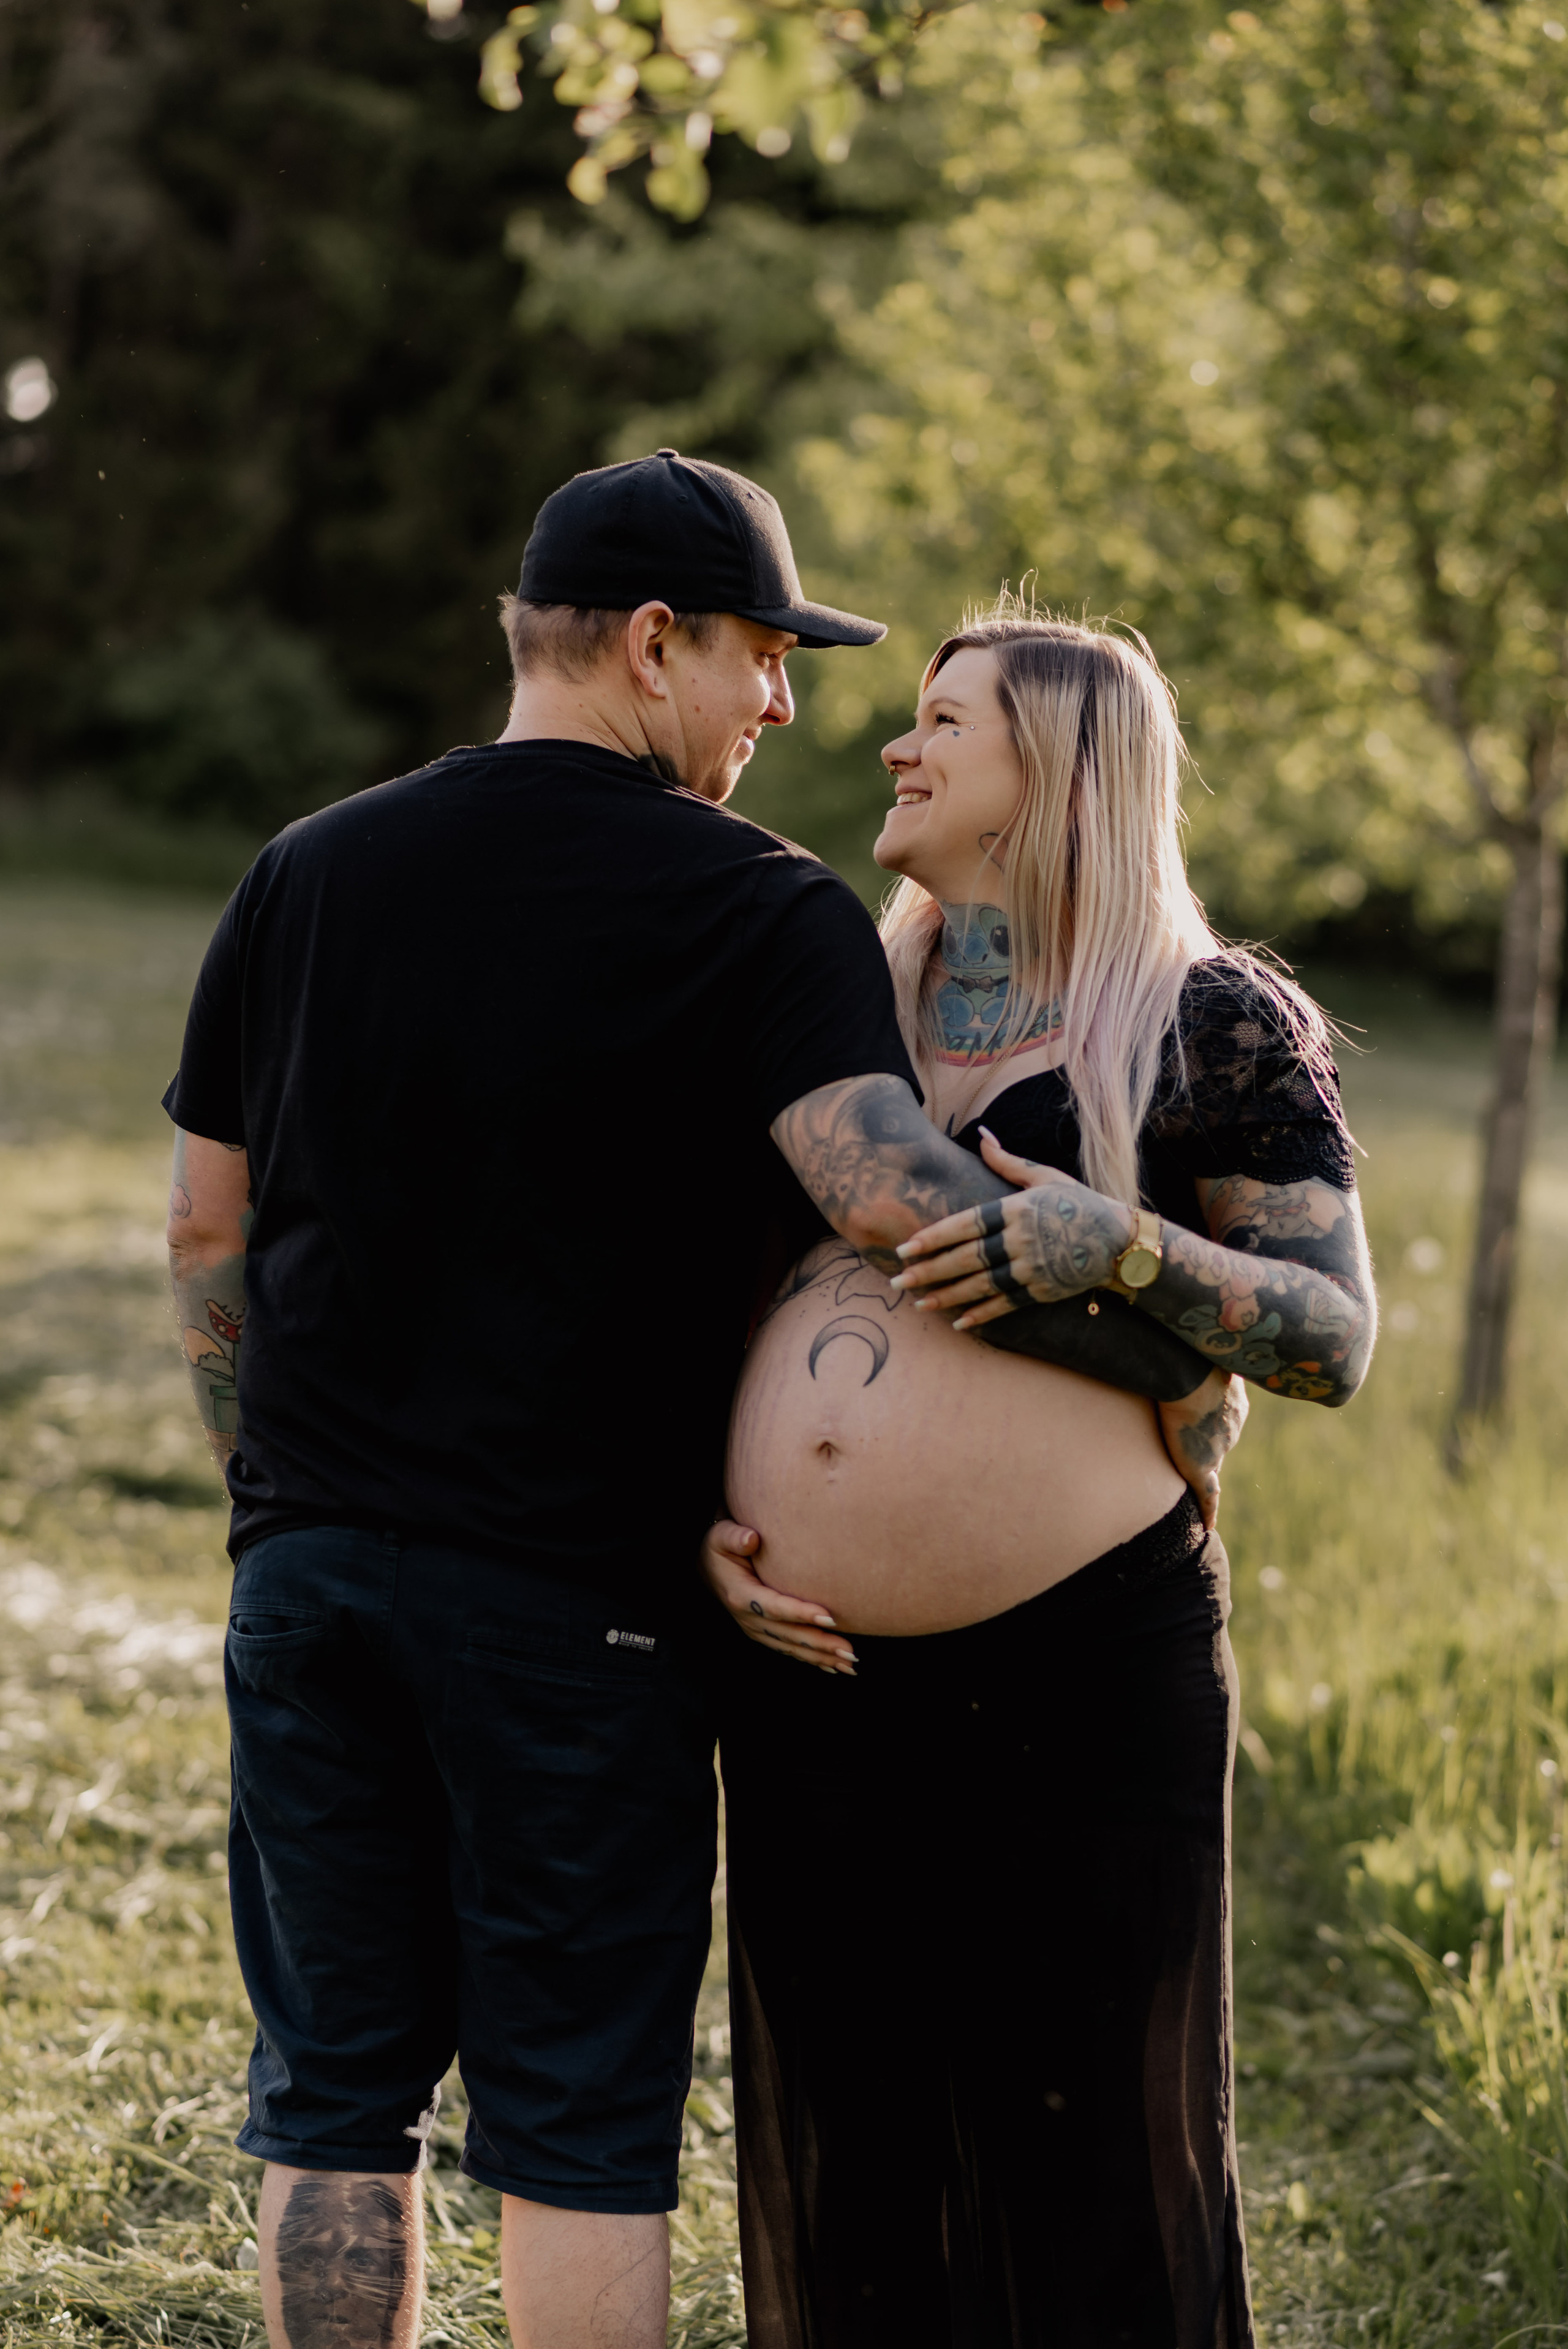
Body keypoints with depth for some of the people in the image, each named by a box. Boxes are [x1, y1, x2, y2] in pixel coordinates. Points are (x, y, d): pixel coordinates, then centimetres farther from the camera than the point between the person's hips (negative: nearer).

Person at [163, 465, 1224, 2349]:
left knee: (334, 2101, 12)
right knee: (579, 2126, 5)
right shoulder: (757, 910, -8)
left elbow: (206, 1234, 11)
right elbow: (898, 1197, -23)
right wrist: (1174, 1363, -14)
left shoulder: (310, 871, 9)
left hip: (311, 1568, 5)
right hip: (577, 1600, -4)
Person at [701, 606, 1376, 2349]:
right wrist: (702, 1520, 5)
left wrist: (1121, 1249, -18)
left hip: (1081, 1666, -5)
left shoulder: (1213, 1025, 0)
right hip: (814, 1671, 5)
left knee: (1087, 2129, 3)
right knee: (845, 2141, 12)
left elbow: (1335, 1341, -3)